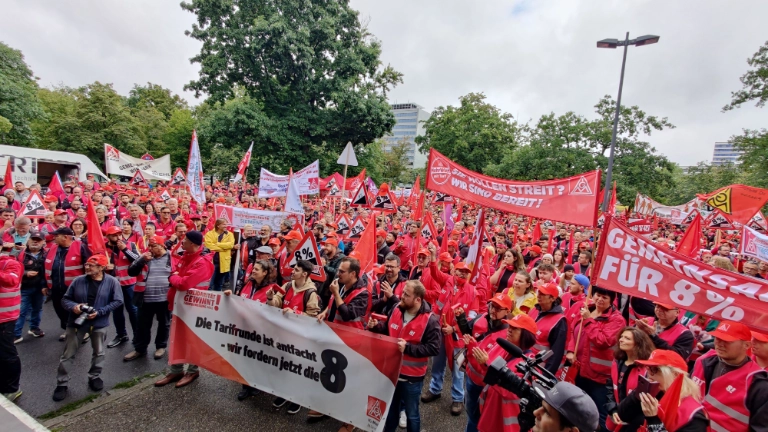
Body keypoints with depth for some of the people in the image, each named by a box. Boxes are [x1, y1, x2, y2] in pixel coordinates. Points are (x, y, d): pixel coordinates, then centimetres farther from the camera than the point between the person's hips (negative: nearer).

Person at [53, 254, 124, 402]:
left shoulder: (112, 282, -12)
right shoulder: (78, 280, -6)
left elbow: (118, 301, -10)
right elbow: (65, 299, 2)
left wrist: (99, 312, -19)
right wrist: (73, 306, -20)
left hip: (99, 323, -1)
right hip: (76, 321, 1)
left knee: (98, 353, 14)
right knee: (68, 354, 7)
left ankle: (94, 377, 34)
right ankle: (62, 384, 22)